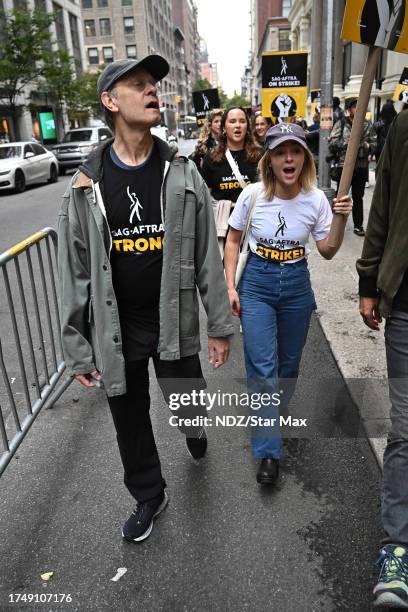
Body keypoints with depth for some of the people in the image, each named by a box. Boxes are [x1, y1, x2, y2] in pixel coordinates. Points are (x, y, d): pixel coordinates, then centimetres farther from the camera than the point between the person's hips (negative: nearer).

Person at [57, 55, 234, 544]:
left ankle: (193, 430, 57)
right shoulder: (87, 184, -5)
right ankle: (149, 496, 42)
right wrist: (77, 350, -3)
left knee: (188, 406, 17)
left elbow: (207, 256, -2)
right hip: (116, 331, 1)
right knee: (130, 421, 16)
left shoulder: (182, 175, -3)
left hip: (176, 323, 0)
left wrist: (219, 325, -1)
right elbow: (74, 272, -3)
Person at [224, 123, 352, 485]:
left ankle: (274, 414, 46)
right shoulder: (253, 194, -12)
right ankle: (269, 452, 6)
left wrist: (340, 221, -16)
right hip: (256, 283, -2)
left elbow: (327, 252, 1)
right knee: (263, 368, -6)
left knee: (289, 363, 16)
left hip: (297, 285, 3)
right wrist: (231, 286, -5)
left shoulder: (316, 199, -8)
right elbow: (233, 241, 0)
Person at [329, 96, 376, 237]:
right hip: (344, 166, -2)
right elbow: (332, 143, -8)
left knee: (358, 198, 11)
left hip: (361, 167, 3)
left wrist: (365, 145, -14)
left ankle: (358, 225, 20)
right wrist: (347, 142, -18)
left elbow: (374, 145, 6)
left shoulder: (367, 125, 7)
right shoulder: (341, 124, 0)